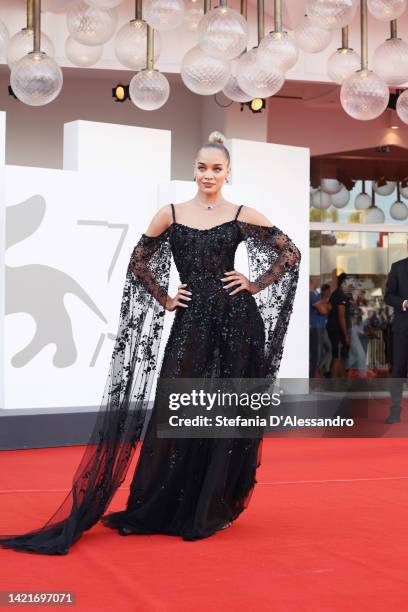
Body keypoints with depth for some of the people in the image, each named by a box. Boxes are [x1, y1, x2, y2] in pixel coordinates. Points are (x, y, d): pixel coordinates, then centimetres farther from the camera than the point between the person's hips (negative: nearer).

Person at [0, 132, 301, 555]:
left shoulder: (243, 216, 3)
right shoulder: (170, 214, 6)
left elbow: (290, 253, 9)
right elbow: (139, 262, 14)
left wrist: (256, 285, 1)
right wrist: (165, 300, 6)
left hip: (236, 321, 0)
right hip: (190, 324, 0)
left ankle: (211, 512, 15)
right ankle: (155, 511, 11)